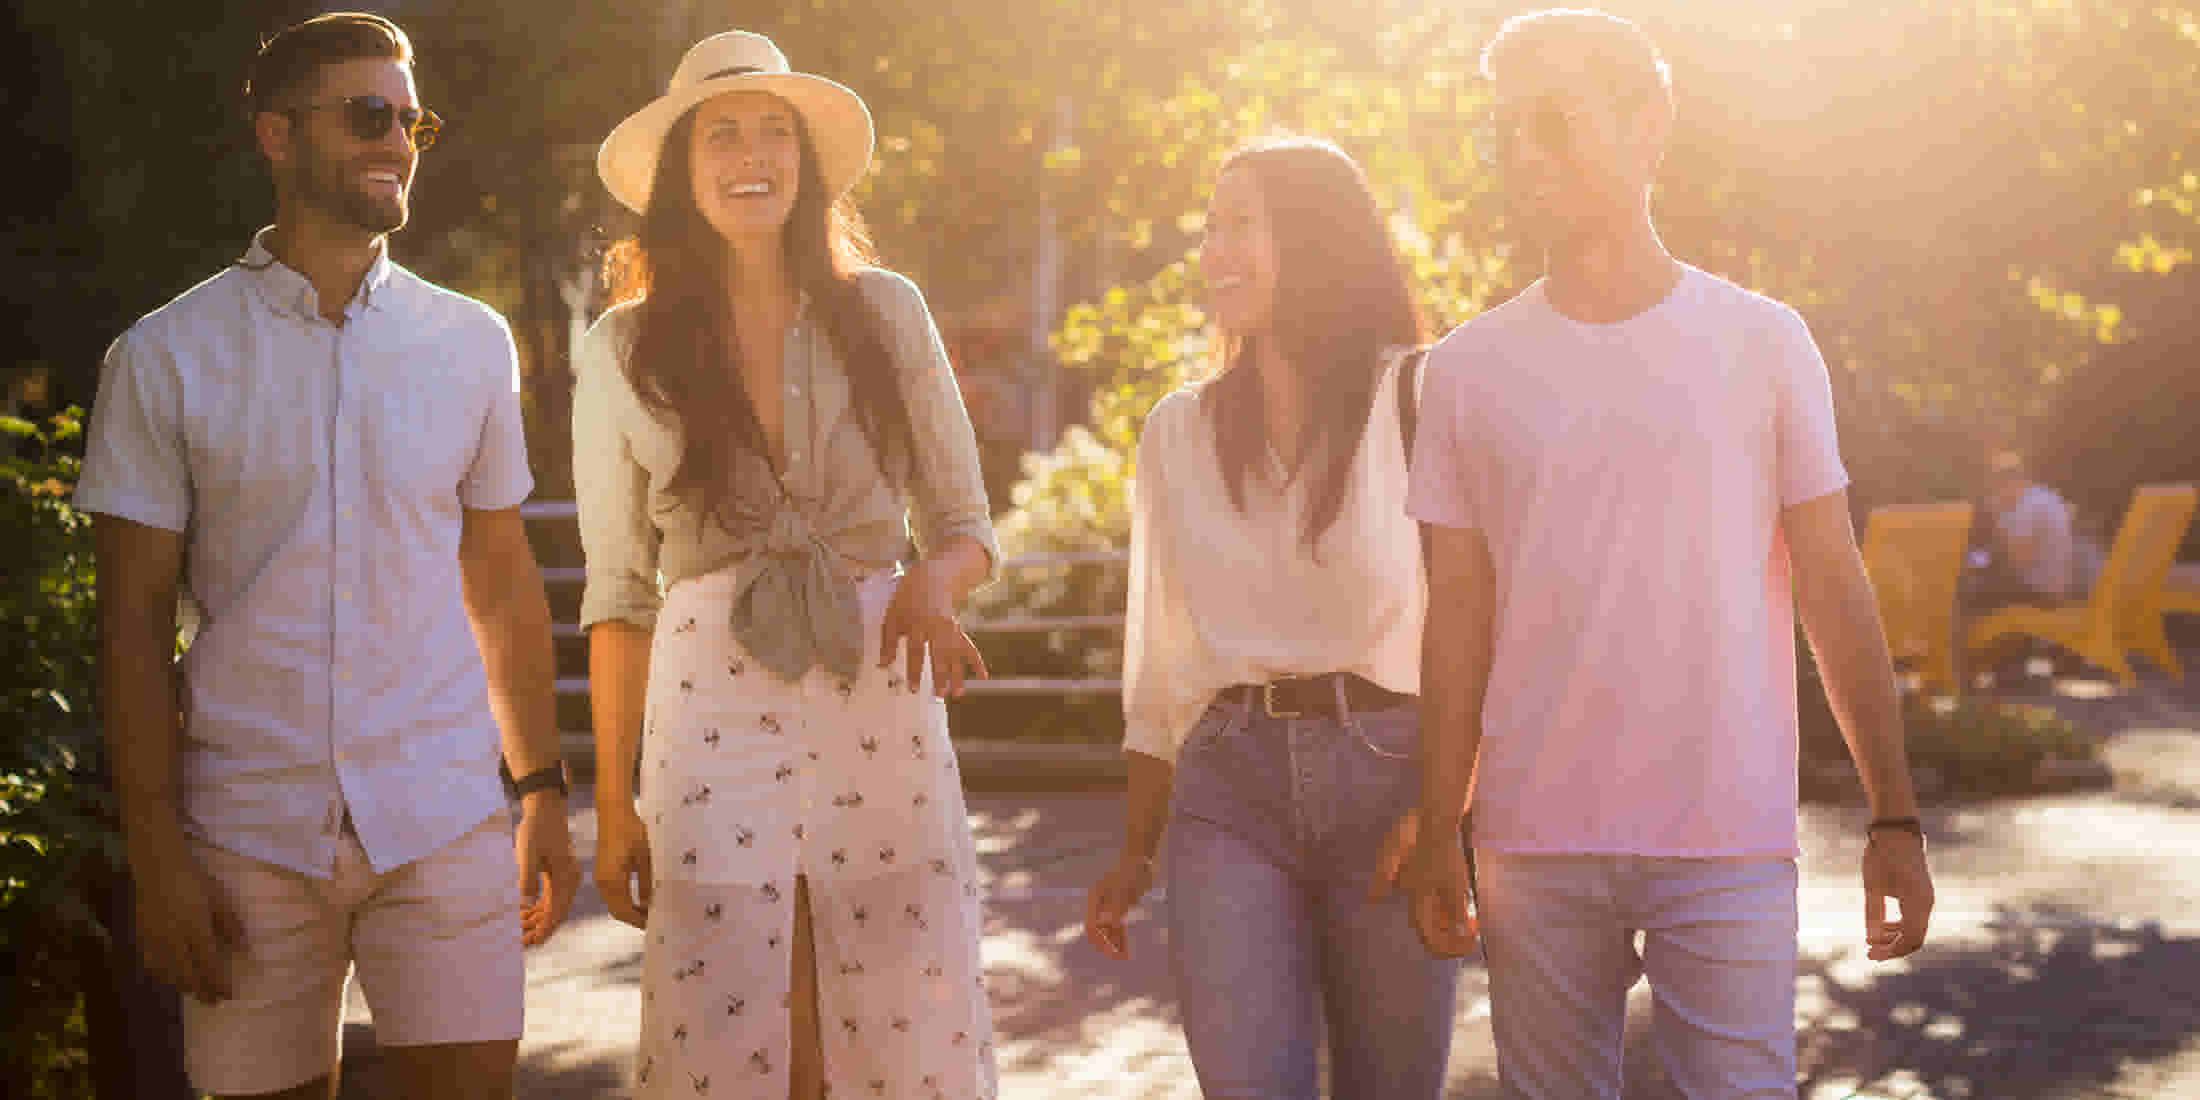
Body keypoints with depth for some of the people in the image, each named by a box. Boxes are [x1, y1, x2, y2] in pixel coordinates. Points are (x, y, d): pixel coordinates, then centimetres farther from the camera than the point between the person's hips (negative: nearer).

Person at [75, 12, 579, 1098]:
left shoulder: (471, 342, 8)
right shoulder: (165, 357, 0)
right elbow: (135, 618, 0)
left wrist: (543, 792, 10)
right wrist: (157, 856, -6)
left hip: (442, 820, 1)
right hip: (250, 833, -1)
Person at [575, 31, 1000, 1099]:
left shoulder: (883, 312, 6)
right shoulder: (624, 350, 5)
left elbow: (965, 527, 12)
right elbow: (619, 597, 8)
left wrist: (931, 583, -12)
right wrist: (614, 805, 5)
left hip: (882, 721, 1)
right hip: (712, 722, -1)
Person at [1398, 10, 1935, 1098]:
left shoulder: (1761, 342, 4)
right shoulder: (1469, 367, 7)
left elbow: (1834, 595, 6)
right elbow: (1458, 622, 9)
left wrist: (1894, 815, 3)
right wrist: (1436, 835, 5)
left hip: (1730, 843, -1)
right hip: (1535, 844, 2)